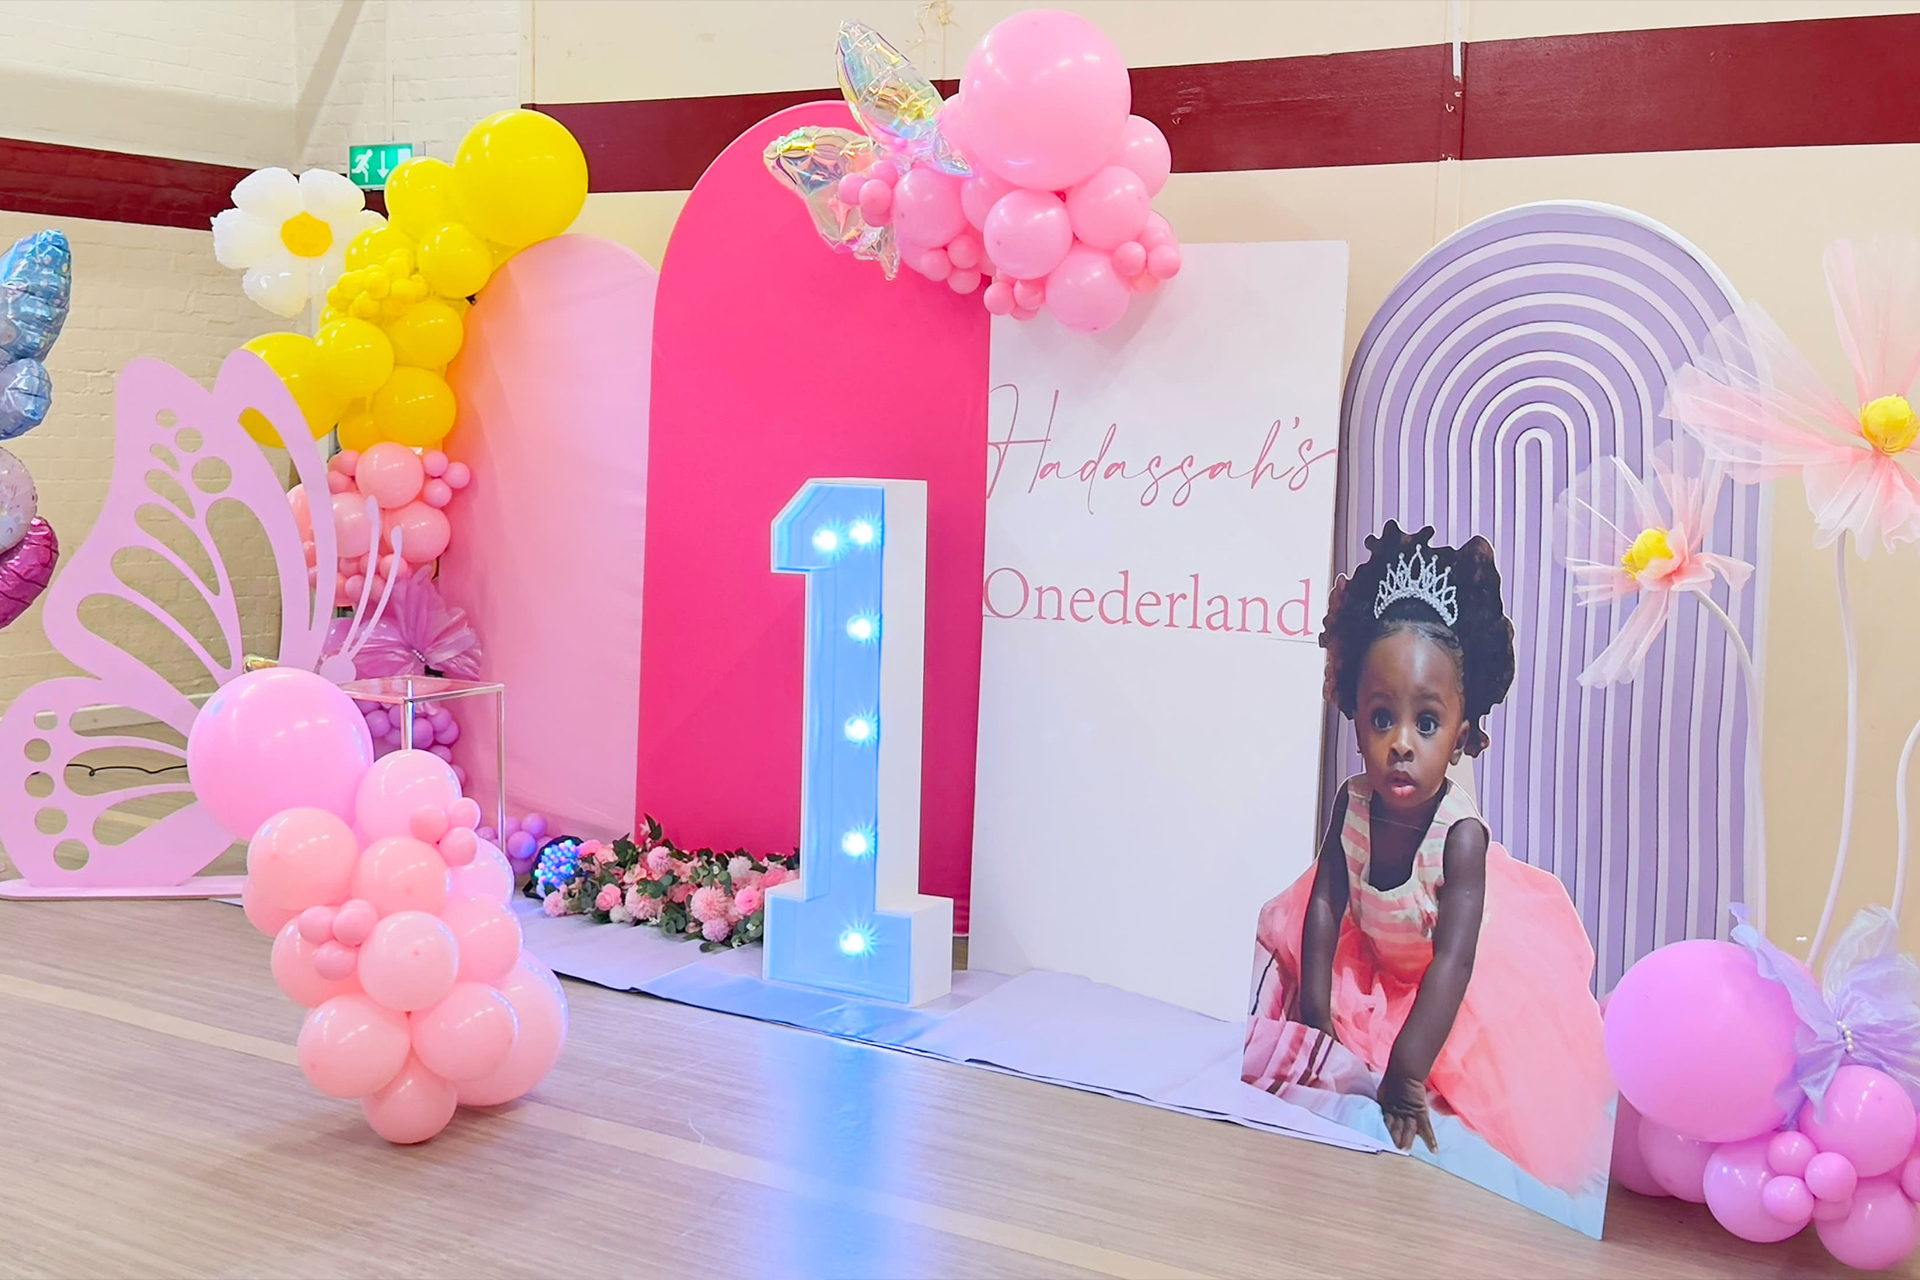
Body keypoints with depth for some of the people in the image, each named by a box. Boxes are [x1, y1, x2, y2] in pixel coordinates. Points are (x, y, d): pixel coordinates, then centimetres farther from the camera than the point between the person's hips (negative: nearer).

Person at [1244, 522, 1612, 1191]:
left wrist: (1407, 1071, -45)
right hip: (1372, 961, 5)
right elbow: (1325, 907, -16)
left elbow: (1453, 960, -41)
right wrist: (1315, 1022, -19)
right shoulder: (1352, 804, -25)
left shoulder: (1461, 833, -38)